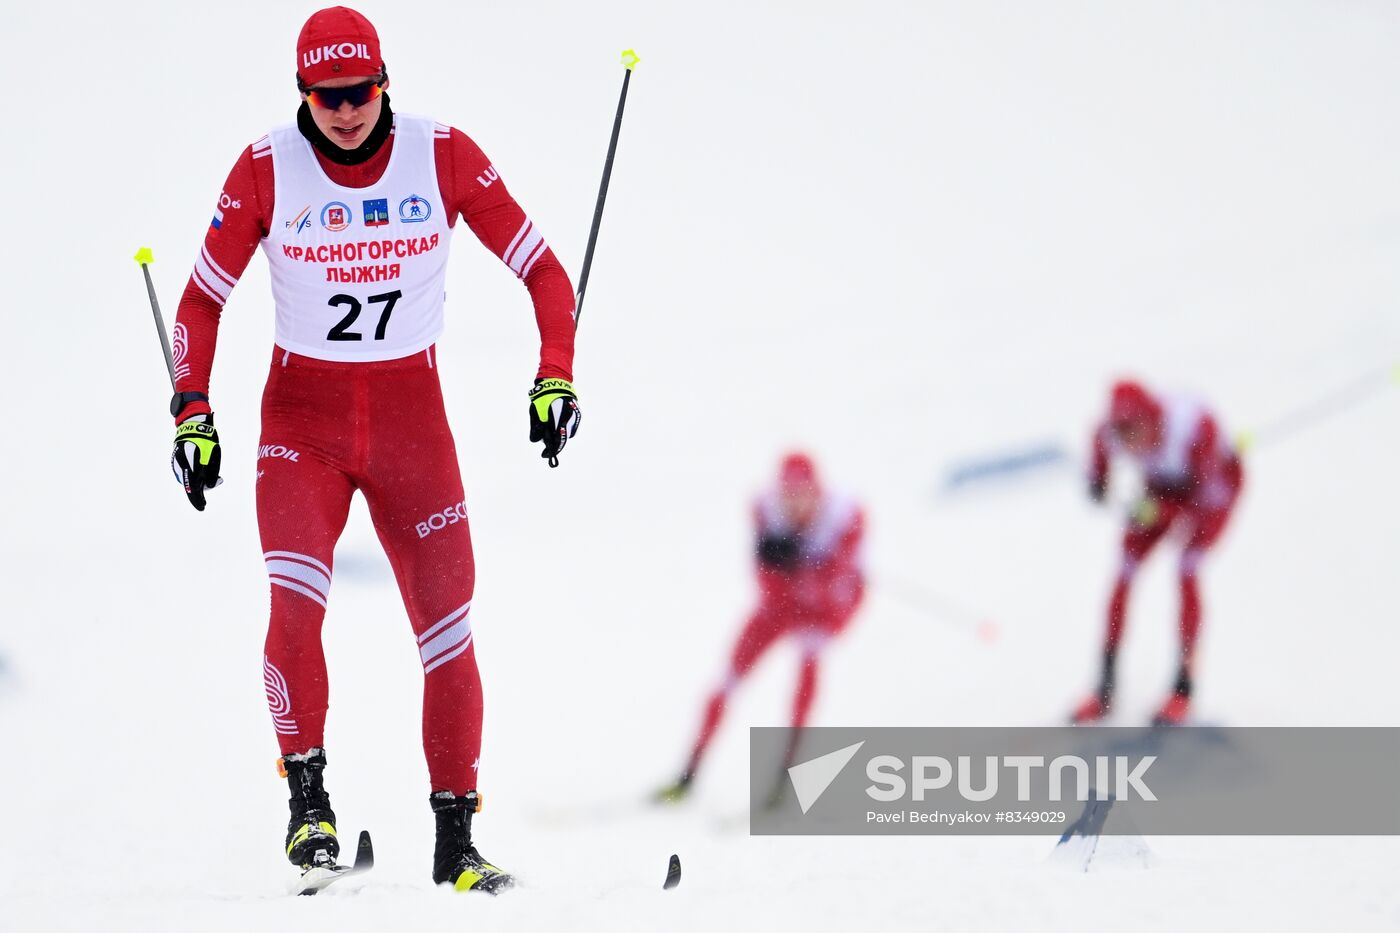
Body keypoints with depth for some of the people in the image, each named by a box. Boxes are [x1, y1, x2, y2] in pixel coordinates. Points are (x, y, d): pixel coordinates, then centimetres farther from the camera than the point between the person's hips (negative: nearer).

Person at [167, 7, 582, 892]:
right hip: (303, 419, -1)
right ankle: (308, 798, -12)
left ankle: (456, 839, 9)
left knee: (448, 627, -3)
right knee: (296, 600, -24)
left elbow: (543, 271, -1)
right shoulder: (268, 169, -7)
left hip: (411, 414, 1)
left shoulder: (443, 155, -8)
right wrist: (192, 411, -6)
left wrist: (556, 375, -14)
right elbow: (203, 300, 4)